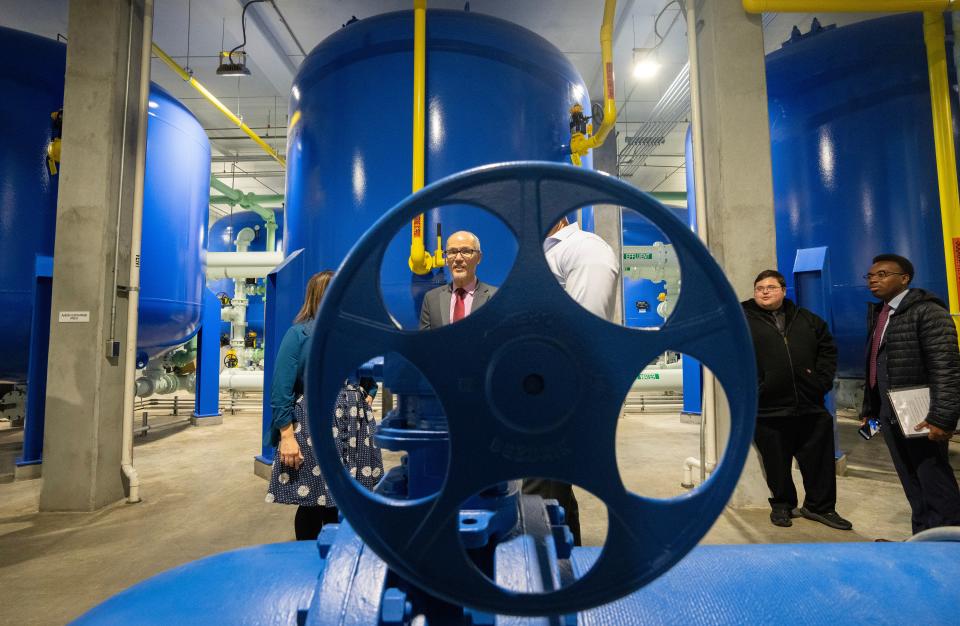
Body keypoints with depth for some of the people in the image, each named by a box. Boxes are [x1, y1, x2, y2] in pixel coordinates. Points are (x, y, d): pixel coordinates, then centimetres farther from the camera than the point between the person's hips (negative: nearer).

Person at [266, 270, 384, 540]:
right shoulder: (300, 334, -4)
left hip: (355, 428, 5)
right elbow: (281, 391, -9)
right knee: (312, 503, 7)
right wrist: (287, 435, -14)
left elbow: (368, 381, 19)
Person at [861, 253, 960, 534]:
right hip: (889, 415, 7)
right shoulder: (877, 312, 12)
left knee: (936, 488, 4)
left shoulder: (927, 311, -11)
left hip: (920, 418, -7)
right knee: (913, 487, 15)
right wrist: (869, 409, 16)